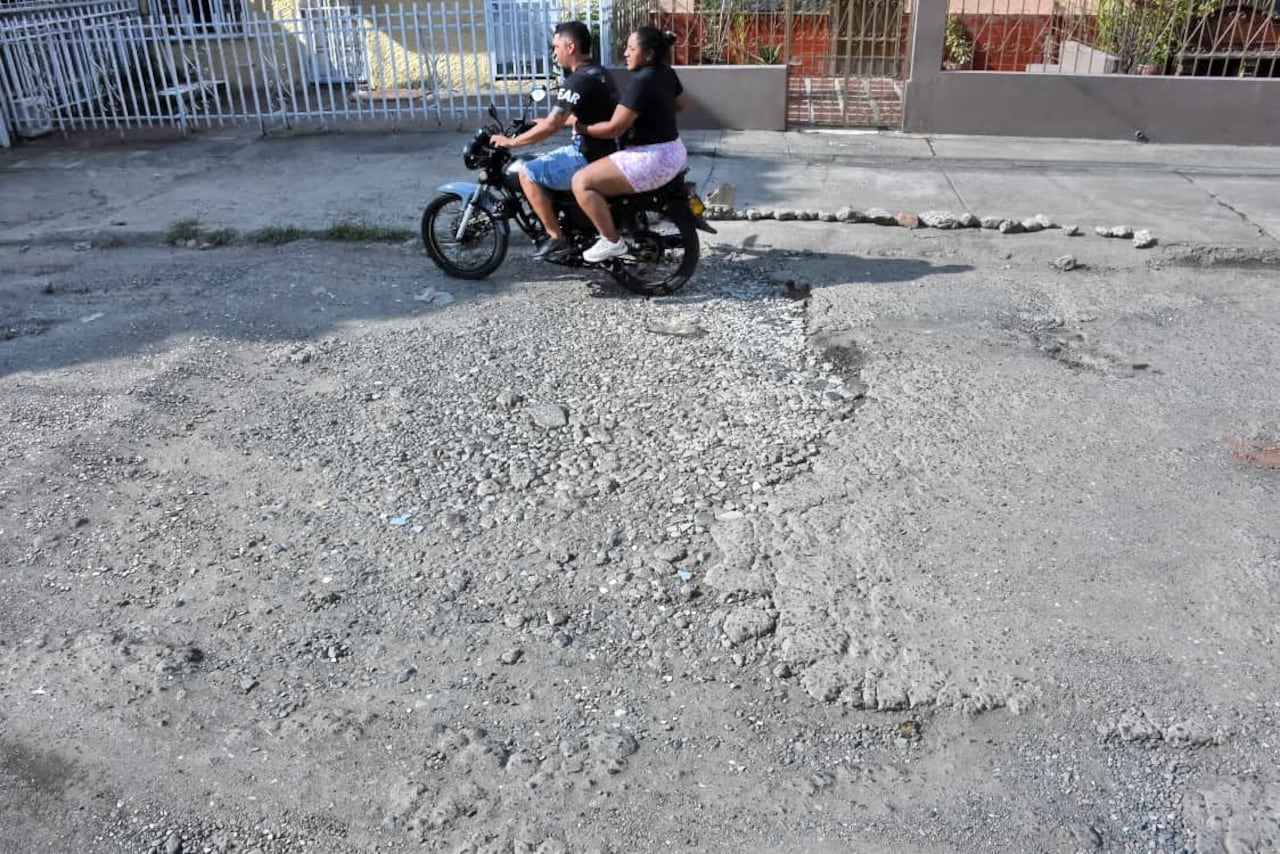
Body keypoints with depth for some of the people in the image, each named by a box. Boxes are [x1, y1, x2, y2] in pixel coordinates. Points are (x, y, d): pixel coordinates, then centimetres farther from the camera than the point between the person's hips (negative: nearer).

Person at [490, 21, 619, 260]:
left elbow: (552, 126, -23)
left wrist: (512, 142, -13)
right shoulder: (598, 72, 12)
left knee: (527, 172, -10)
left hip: (590, 158, -10)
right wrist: (548, 121, 28)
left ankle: (556, 237, -5)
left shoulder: (578, 80, -19)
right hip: (605, 151, 10)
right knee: (545, 163, 27)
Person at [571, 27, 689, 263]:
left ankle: (612, 241, -10)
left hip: (653, 159, -11)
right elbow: (683, 103, 25)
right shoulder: (666, 74, 6)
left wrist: (580, 127, -10)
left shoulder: (642, 81, -21)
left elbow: (614, 128, -22)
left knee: (582, 182, -15)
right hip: (673, 152, 11)